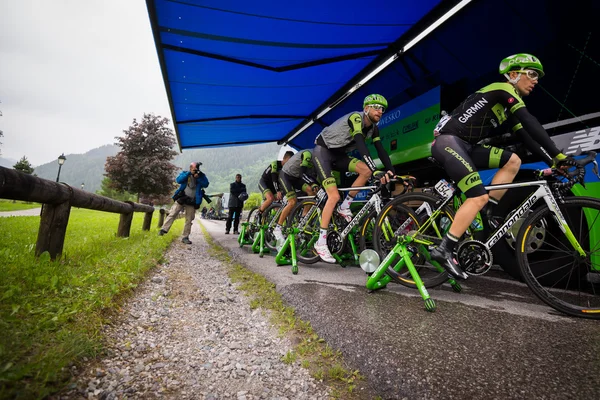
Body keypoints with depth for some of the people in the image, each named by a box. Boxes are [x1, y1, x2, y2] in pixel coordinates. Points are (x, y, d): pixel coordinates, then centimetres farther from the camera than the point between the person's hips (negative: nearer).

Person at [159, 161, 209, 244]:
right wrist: (189, 173, -17)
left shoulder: (201, 176, 6)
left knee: (189, 220, 2)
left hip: (192, 202, 1)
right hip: (181, 198, 0)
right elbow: (178, 180, -11)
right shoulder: (185, 173, 6)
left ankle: (185, 237, 8)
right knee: (172, 214, -7)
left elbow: (206, 184, -7)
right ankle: (163, 229, -2)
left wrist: (198, 177, -18)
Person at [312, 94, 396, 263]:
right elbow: (361, 146, -36)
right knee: (334, 195, -20)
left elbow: (381, 150, -3)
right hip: (323, 151, -7)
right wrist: (376, 172, -45)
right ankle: (321, 242, -11)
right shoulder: (356, 117, -22)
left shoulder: (373, 128, 2)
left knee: (366, 171, -19)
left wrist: (393, 173, -14)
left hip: (339, 155, 7)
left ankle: (344, 207, 0)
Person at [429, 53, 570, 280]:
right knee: (479, 197, -18)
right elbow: (531, 124, -14)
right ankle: (444, 250, -18)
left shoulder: (509, 108, 23)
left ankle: (487, 212, 4)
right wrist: (557, 155, -15)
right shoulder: (504, 89, -4)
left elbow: (527, 138, 19)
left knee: (513, 161, 3)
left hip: (465, 146, 9)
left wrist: (552, 162, 10)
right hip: (448, 141, -9)